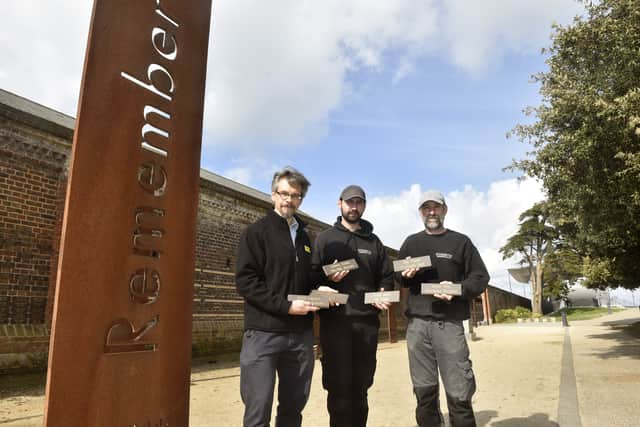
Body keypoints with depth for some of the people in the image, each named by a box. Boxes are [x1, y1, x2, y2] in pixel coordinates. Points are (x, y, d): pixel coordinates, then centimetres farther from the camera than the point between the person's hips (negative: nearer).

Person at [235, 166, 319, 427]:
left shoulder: (304, 236, 16)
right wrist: (286, 306, -18)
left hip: (301, 334, 6)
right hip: (264, 333, -5)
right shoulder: (257, 232, -2)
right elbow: (245, 282, -12)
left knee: (293, 406, 14)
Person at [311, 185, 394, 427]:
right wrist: (328, 278, -19)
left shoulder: (374, 241, 16)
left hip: (367, 320, 3)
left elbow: (387, 277, 16)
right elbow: (311, 275, 0)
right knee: (339, 385, -2)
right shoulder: (325, 238, 7)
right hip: (335, 319, -3)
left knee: (361, 385, 11)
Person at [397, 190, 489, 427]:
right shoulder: (411, 243, 16)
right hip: (417, 323, 3)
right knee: (424, 390, 7)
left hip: (449, 324, -2)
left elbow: (481, 277, 4)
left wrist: (458, 290, -13)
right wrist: (405, 275, -4)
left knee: (458, 392, -4)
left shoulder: (460, 241, 9)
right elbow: (395, 278, 19)